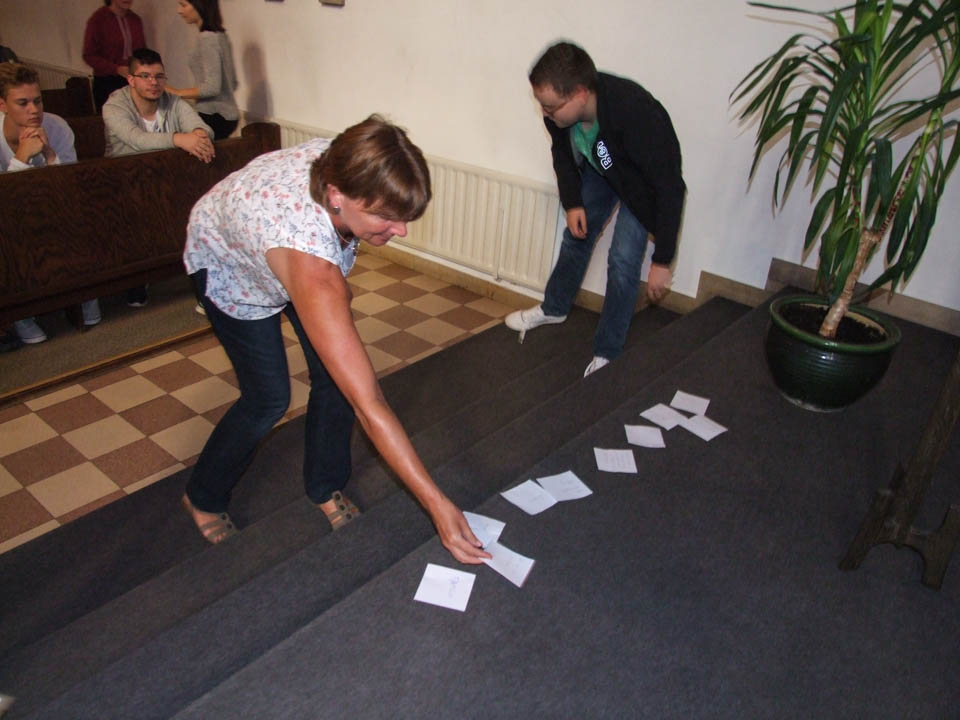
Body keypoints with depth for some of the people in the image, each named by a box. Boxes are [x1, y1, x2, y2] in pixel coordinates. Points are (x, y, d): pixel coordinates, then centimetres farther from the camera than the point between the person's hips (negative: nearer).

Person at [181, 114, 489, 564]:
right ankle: (203, 498, 23)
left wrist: (336, 284, 8)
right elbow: (368, 404, -49)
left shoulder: (344, 163, -33)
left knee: (336, 376, -4)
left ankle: (325, 487, 21)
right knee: (269, 400, -6)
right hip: (227, 263, -5)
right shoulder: (308, 255, -49)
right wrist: (437, 504, -45)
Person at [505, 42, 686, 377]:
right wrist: (572, 203, -9)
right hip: (598, 170, 6)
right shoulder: (559, 110, -26)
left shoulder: (637, 114, -44)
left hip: (644, 181, -5)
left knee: (623, 260, -13)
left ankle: (607, 354, 1)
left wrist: (662, 261, -33)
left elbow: (670, 188, -36)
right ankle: (554, 308, 39)